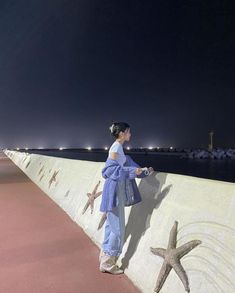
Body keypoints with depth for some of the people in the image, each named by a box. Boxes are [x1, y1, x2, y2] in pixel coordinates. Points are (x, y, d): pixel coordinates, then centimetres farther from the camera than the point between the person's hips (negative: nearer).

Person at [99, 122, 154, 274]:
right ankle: (107, 263, 13)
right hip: (115, 190, -10)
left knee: (112, 225, 18)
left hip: (118, 190, 10)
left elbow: (129, 165, 17)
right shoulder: (116, 147, -14)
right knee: (117, 227, -2)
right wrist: (132, 171, -22)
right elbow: (111, 169, -21)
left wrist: (144, 170, 11)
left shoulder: (119, 147, 14)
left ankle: (105, 255, 33)